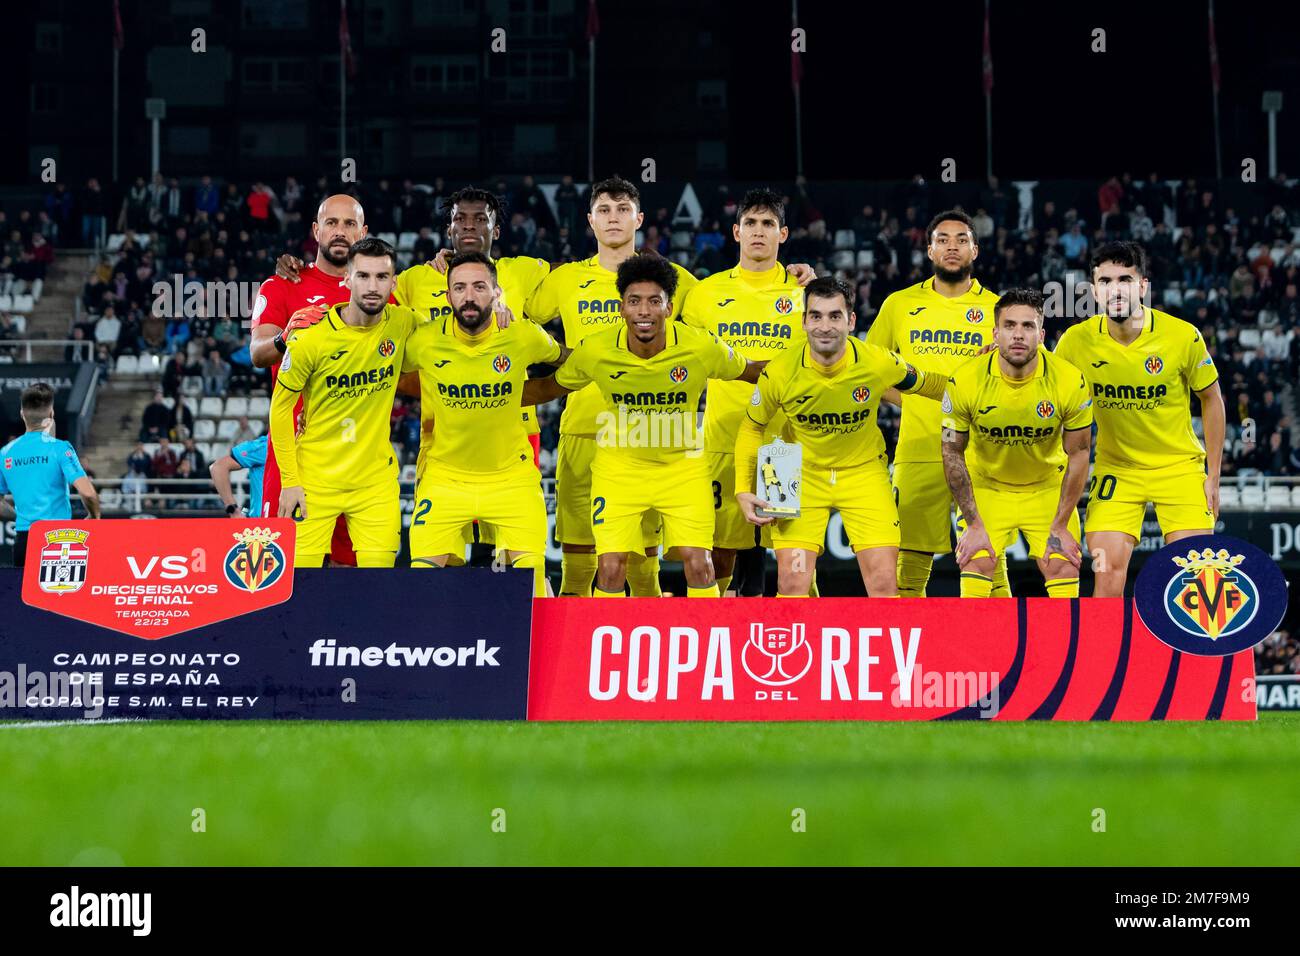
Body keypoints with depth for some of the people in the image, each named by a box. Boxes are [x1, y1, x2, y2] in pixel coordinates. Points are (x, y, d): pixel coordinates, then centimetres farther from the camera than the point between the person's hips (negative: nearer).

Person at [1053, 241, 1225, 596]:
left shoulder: (1183, 337, -15)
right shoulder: (1076, 341, -12)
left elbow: (1211, 400, 0)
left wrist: (1213, 476, 0)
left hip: (1180, 466, -1)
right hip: (1115, 469, 1)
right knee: (1107, 573, -11)